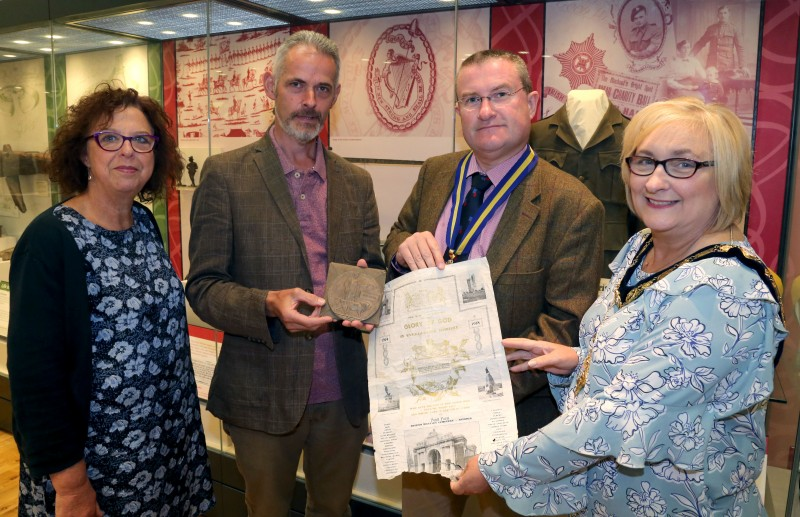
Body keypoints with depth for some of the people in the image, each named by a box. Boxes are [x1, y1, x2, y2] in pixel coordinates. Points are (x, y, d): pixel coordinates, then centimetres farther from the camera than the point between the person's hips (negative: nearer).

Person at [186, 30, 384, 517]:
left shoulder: (357, 182, 5)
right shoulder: (226, 174, -7)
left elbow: (375, 272, 8)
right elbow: (203, 286, -8)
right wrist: (269, 304, -26)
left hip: (343, 394, 4)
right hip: (263, 395, -3)